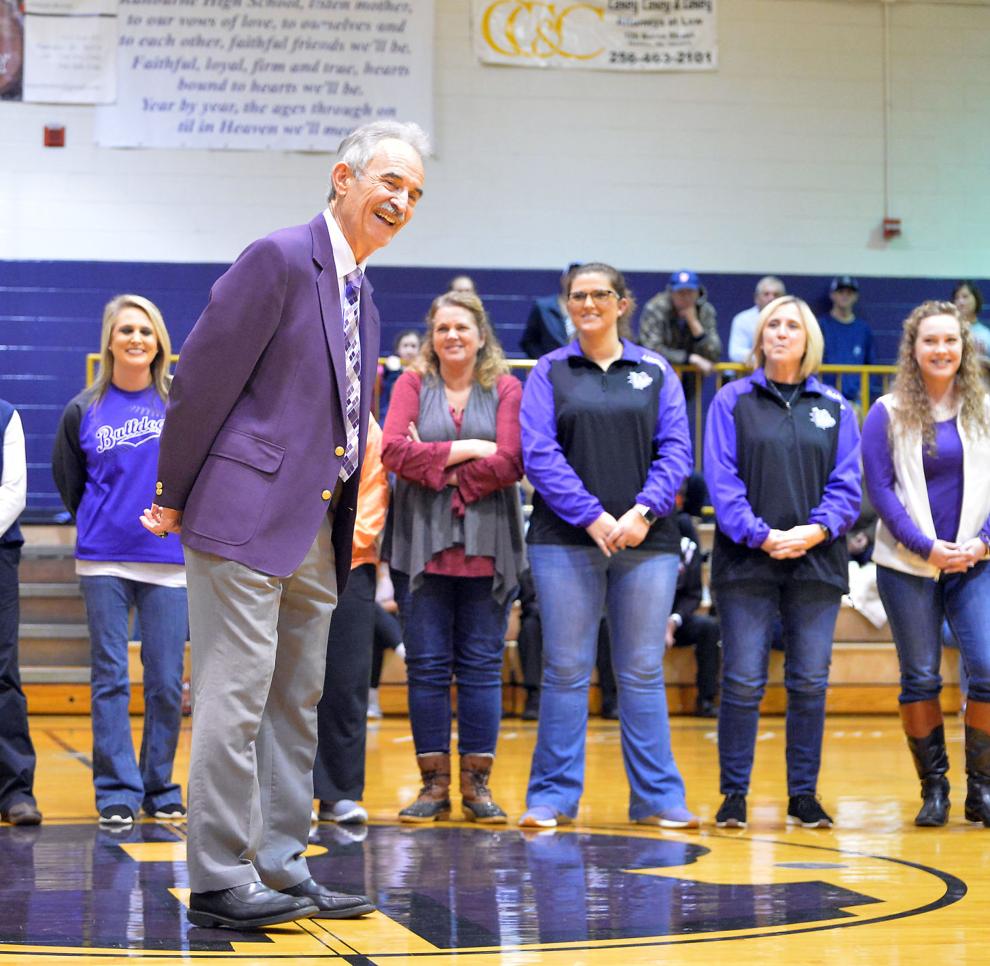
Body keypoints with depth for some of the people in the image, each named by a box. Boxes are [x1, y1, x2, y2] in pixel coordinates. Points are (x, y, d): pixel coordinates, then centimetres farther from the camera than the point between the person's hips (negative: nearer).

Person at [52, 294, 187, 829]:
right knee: (110, 678, 1)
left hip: (169, 562, 0)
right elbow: (69, 483, 15)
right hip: (103, 563, 0)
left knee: (166, 681, 2)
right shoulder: (83, 411, 5)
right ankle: (117, 792, 6)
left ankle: (160, 788, 14)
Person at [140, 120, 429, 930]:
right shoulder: (280, 259, -10)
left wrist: (351, 519, 14)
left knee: (296, 704, 12)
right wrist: (175, 497, -8)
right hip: (247, 517, -9)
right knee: (235, 702, -6)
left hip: (316, 530, 9)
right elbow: (202, 379, -12)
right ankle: (218, 882, -1)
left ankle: (282, 869, 20)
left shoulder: (360, 295, 17)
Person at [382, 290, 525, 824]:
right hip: (424, 542, 1)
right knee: (426, 665, 0)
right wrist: (464, 450, -11)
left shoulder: (505, 388, 6)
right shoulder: (413, 384, 8)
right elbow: (392, 449, -7)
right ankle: (434, 783, 6)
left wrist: (433, 463, -8)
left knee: (481, 664, 1)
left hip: (487, 545, 0)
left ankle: (477, 783, 7)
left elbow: (509, 463, -7)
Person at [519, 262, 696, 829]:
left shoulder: (656, 372, 10)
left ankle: (658, 797, 9)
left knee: (643, 672, 4)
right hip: (566, 540, -1)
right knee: (566, 670, 0)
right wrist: (591, 516, -13)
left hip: (646, 541, 1)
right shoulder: (551, 372, 8)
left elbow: (676, 450, 2)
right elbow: (539, 453, -3)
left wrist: (643, 512, -13)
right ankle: (554, 796, 7)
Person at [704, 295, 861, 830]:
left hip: (816, 561, 2)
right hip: (745, 560, -2)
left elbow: (847, 484, 4)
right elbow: (721, 479, -4)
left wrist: (816, 531, -13)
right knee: (743, 681, -3)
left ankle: (804, 794, 14)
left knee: (810, 683, 5)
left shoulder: (835, 408, 10)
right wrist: (760, 535, -15)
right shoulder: (732, 401, 4)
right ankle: (734, 795, 5)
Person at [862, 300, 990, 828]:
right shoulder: (888, 413, 1)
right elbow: (879, 488, -3)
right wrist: (927, 546, -11)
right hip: (908, 566, -1)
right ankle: (933, 787, 14)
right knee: (920, 679, 3)